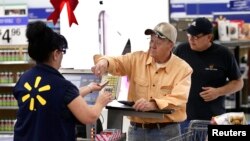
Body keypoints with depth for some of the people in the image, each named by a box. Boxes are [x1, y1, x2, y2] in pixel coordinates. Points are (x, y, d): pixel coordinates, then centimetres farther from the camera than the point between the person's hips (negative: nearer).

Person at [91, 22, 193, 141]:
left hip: (166, 131, -2)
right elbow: (116, 62, -8)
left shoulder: (183, 69, -4)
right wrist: (104, 62, -33)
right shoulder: (137, 59, 6)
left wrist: (153, 104, -31)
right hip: (136, 130, 3)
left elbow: (179, 99, -16)